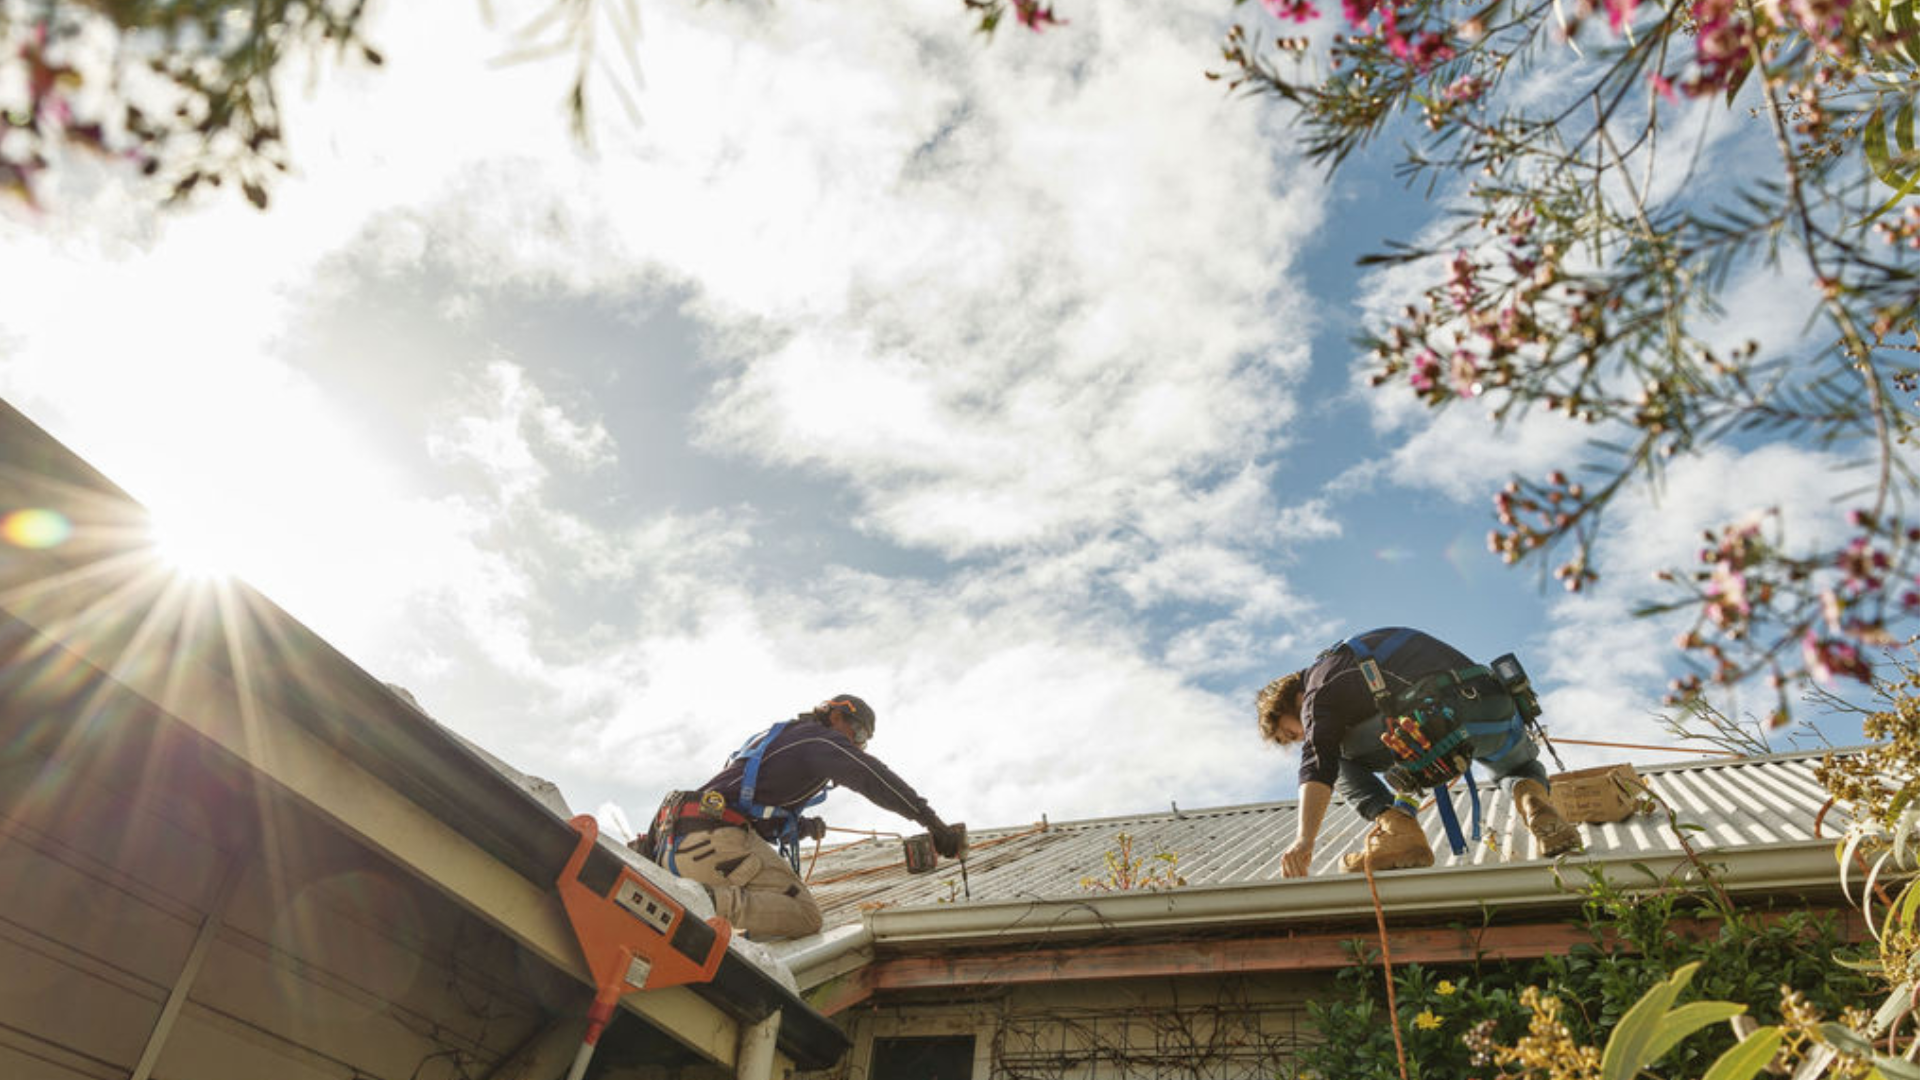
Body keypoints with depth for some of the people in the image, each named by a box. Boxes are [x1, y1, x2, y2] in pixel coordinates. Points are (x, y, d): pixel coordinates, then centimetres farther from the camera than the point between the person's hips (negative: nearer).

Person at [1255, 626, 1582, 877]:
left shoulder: (1319, 692, 6)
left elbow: (1317, 764, -11)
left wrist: (1305, 840, -19)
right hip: (1495, 711, 8)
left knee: (1345, 758, 12)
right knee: (1521, 767, 39)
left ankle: (1398, 833, -6)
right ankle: (1533, 799, 5)